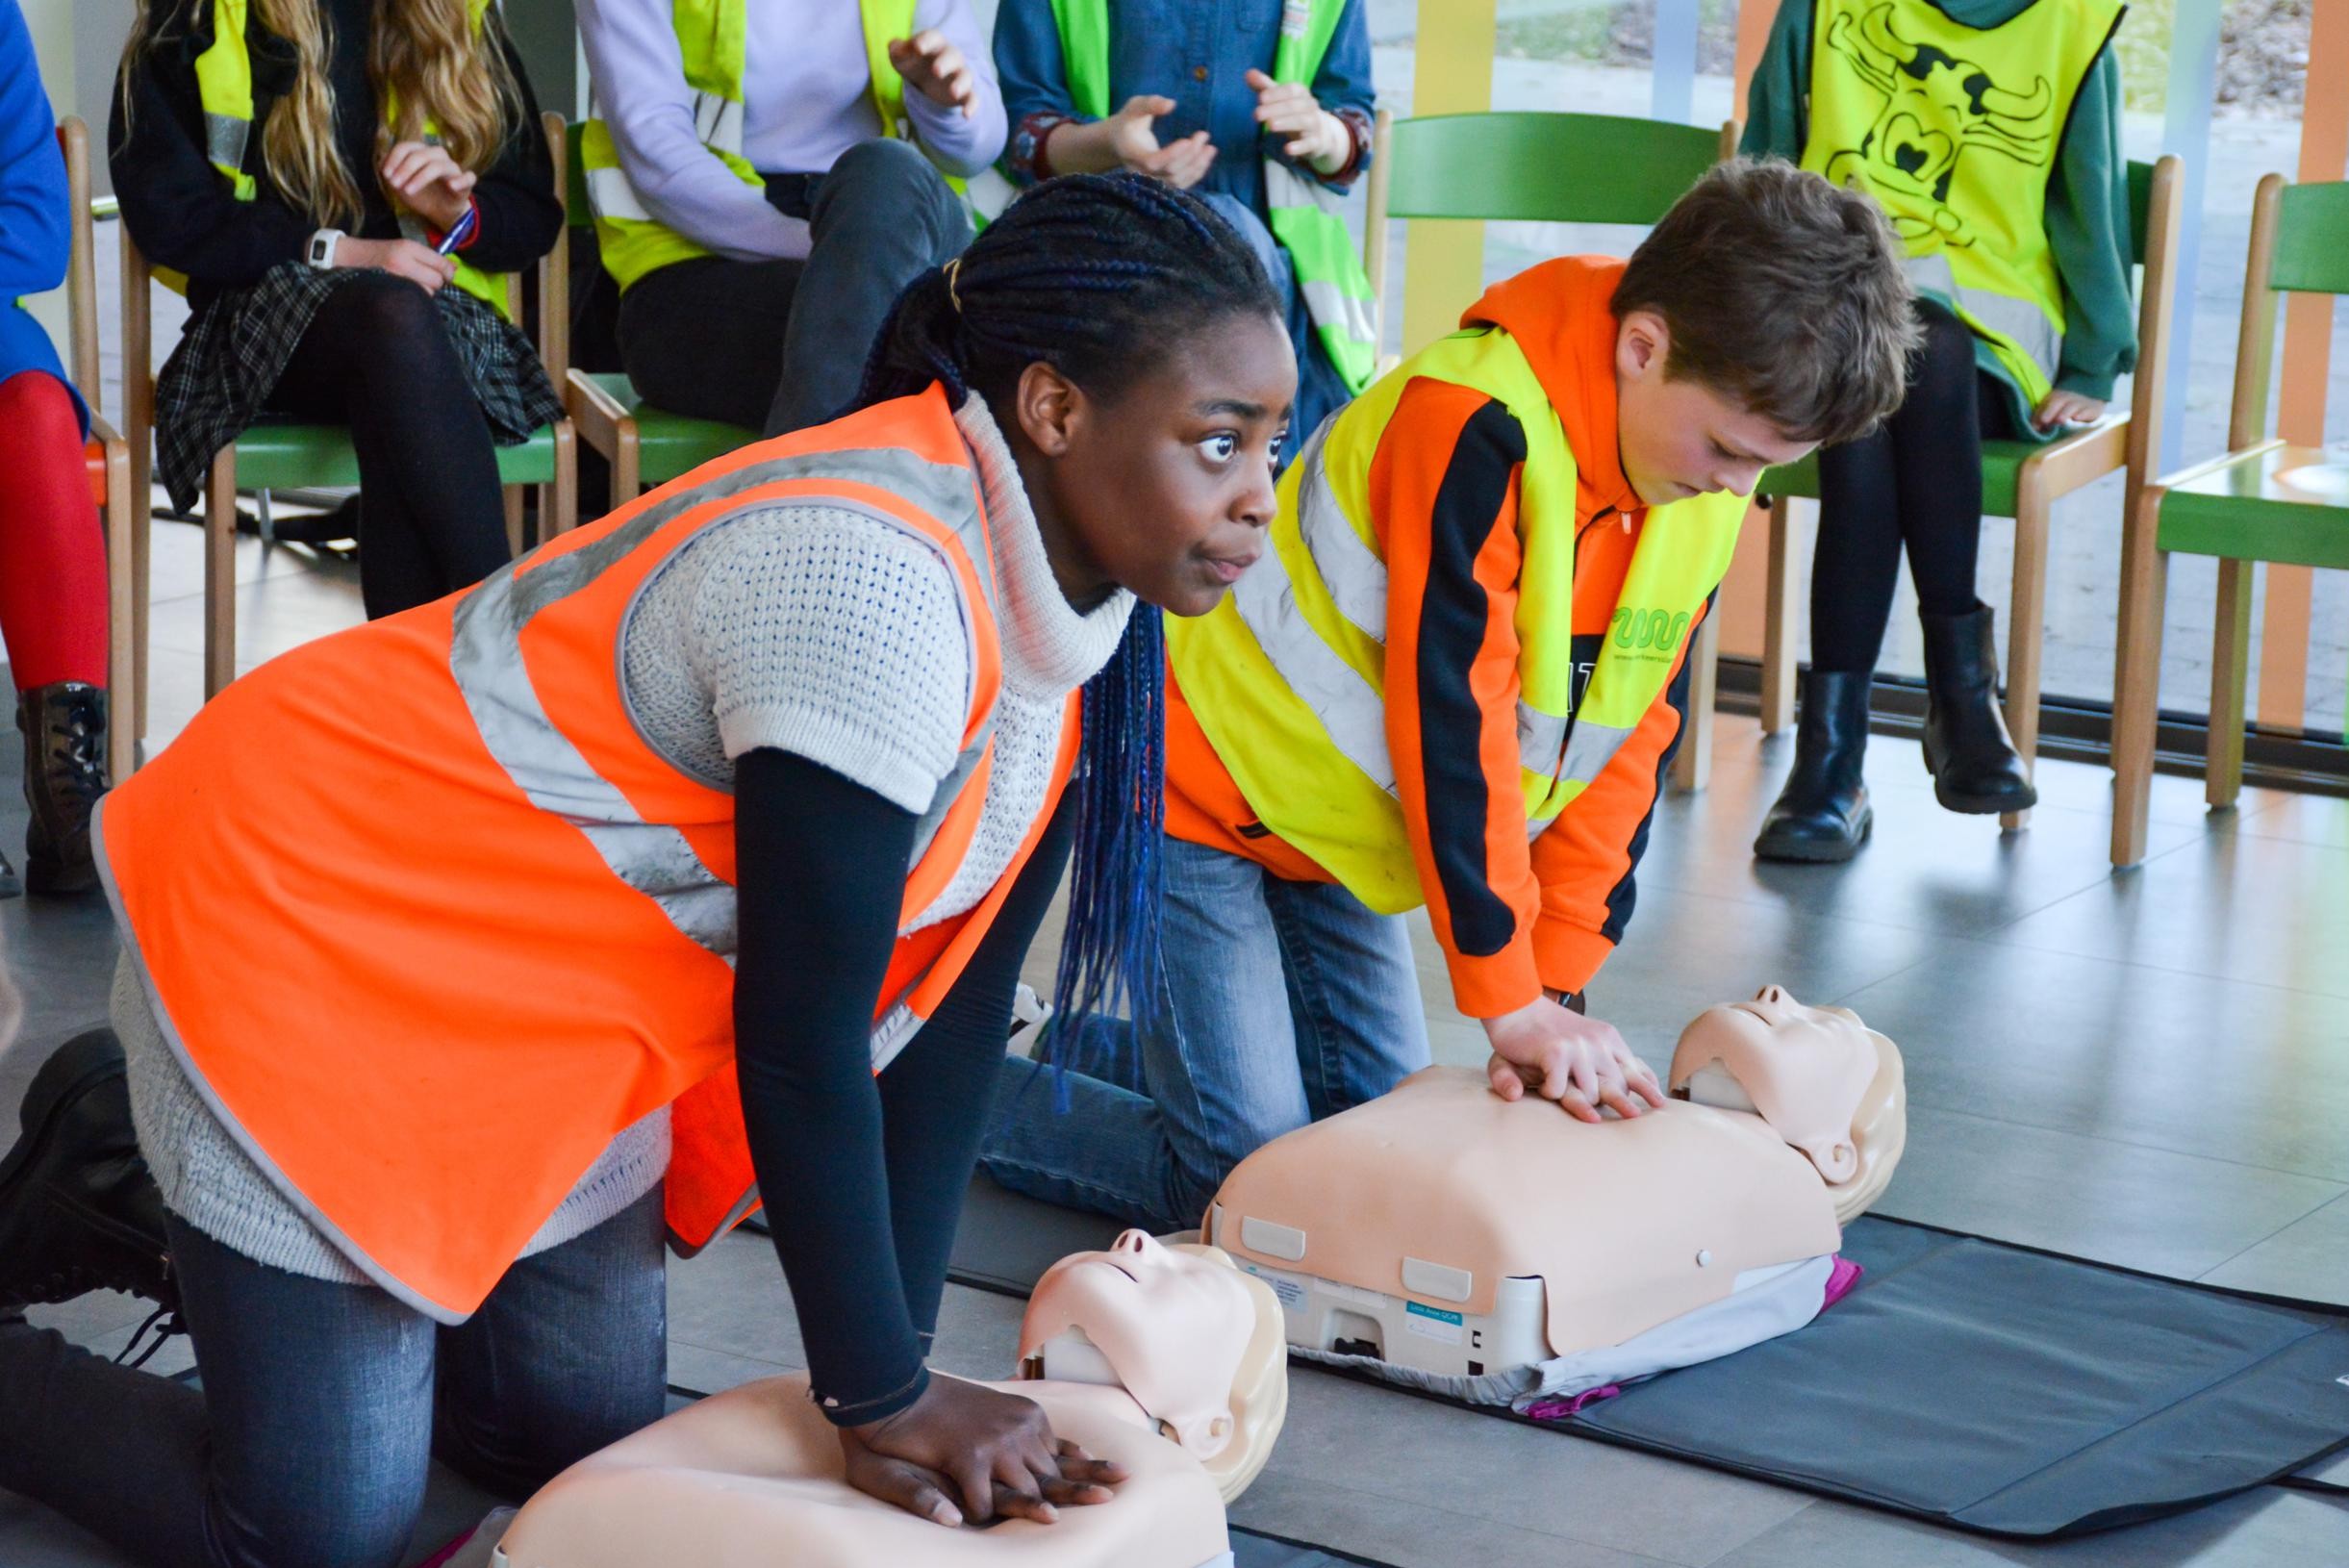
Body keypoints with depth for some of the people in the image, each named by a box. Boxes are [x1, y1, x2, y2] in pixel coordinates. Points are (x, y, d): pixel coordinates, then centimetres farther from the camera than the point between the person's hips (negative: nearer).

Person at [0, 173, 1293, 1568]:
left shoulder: (1059, 601, -4)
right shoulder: (874, 581, -33)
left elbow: (954, 1002, -2)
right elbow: (799, 1034, -29)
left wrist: (901, 1367, -3)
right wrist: (882, 1399, -19)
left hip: (541, 1029, 9)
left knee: (589, 1450, 16)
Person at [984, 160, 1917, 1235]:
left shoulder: (1711, 471, -5)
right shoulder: (1476, 426, -30)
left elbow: (1631, 739, -1)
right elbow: (1451, 718, -29)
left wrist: (1561, 986, -7)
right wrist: (1513, 1001, -25)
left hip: (1334, 836, 9)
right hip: (1200, 791, -8)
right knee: (1253, 1177, -13)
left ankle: (1081, 1050, 26)